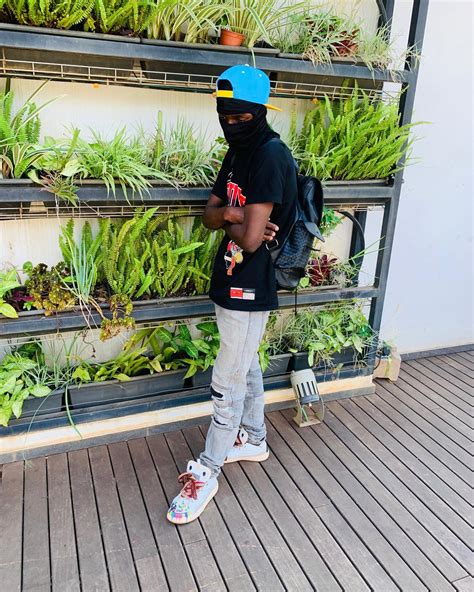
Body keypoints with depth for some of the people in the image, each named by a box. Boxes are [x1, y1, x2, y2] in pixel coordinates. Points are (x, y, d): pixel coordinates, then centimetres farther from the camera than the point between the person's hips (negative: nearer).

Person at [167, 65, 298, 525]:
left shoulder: (270, 156, -20)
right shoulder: (238, 153, 11)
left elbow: (249, 237, -27)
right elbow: (209, 214, 8)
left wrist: (229, 222, -6)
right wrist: (232, 215, -13)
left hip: (248, 287, -10)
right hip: (233, 281, 10)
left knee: (227, 382, 1)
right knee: (246, 365, 22)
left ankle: (207, 472, 18)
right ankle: (253, 439, 41)